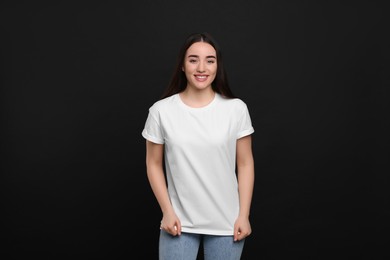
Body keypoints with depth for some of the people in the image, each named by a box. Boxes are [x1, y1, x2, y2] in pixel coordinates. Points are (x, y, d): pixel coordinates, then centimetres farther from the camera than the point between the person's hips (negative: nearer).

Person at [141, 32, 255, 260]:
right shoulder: (161, 111, -5)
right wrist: (167, 211, -4)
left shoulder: (236, 108, -5)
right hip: (179, 222, 0)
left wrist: (244, 215, -3)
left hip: (226, 223, 1)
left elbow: (245, 164, -1)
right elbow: (154, 164, 2)